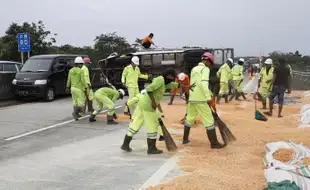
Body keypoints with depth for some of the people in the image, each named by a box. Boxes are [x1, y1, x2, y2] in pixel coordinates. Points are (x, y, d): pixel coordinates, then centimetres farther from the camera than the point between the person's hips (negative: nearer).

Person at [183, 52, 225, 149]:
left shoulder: (194, 69, 17)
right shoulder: (205, 69, -7)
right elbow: (203, 83, -22)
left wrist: (209, 93, 27)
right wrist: (208, 97, -25)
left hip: (192, 98, 8)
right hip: (201, 99, -8)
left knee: (189, 119, 20)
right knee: (209, 121, -3)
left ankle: (185, 139, 28)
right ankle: (214, 143, -1)